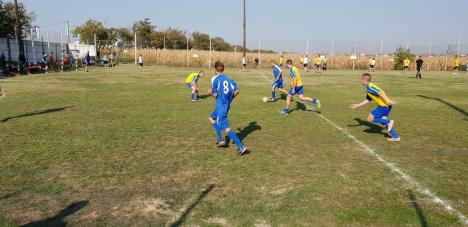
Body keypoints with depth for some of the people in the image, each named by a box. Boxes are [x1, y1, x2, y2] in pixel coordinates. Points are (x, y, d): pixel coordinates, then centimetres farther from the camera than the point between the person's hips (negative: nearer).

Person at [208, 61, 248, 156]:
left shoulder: (214, 79, -9)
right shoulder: (229, 79, 8)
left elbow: (215, 94, -14)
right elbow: (237, 91, 0)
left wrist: (210, 92, 8)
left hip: (221, 106, -8)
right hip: (227, 105, 8)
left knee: (226, 128, -9)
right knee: (211, 118, 27)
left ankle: (241, 146, -17)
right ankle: (220, 139, 26)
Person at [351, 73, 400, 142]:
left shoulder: (369, 87, -13)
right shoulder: (369, 88, 18)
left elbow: (381, 93, -23)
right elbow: (367, 100, 26)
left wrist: (388, 101, -24)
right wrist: (358, 105, 29)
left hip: (383, 106, -10)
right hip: (386, 106, 10)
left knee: (369, 119, -2)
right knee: (383, 121, 19)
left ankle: (389, 122, -2)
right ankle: (396, 137, 20)